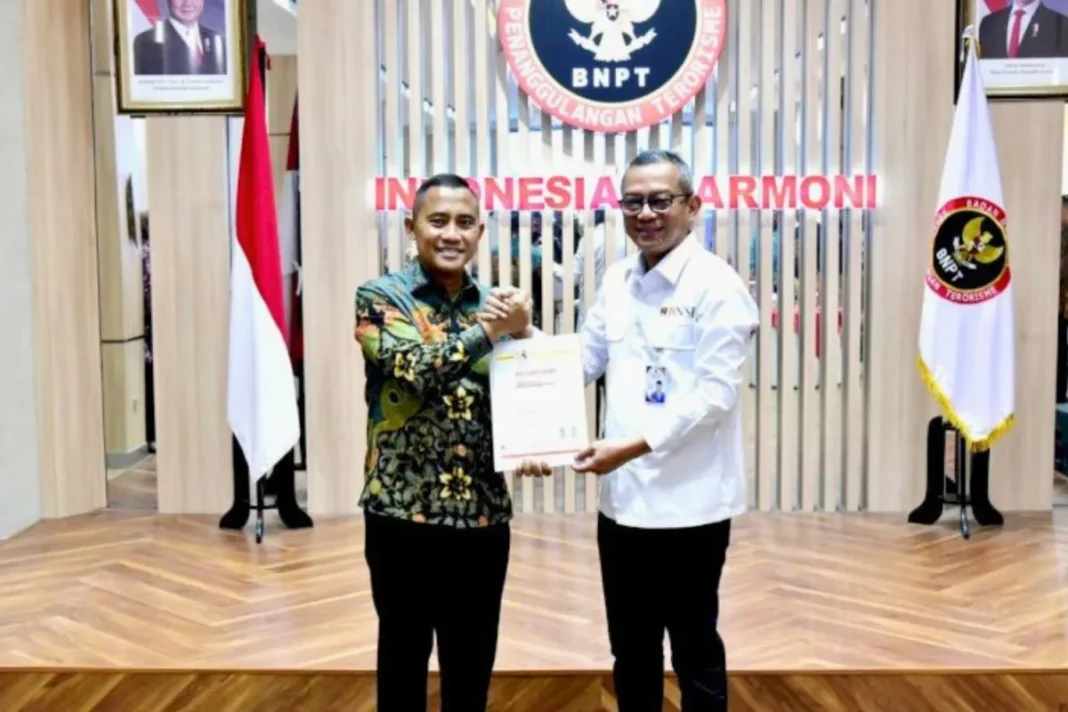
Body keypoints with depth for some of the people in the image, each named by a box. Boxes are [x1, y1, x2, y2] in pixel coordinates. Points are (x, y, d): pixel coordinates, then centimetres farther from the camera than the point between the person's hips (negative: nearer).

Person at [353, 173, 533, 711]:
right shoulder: (379, 297, -4)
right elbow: (419, 371, -21)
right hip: (403, 512, -3)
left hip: (483, 515, 4)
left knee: (473, 665, 15)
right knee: (404, 660, 12)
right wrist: (495, 330, -20)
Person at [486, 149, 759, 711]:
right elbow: (581, 362, 11)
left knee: (694, 650, 11)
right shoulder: (616, 281, 9)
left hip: (688, 502, -6)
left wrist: (634, 446, -23)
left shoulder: (717, 285, -11)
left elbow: (715, 393, -17)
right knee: (630, 648, 19)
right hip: (621, 498, 6)